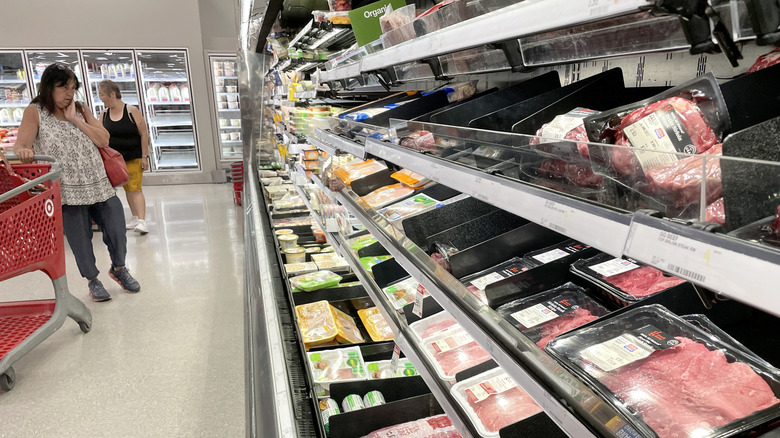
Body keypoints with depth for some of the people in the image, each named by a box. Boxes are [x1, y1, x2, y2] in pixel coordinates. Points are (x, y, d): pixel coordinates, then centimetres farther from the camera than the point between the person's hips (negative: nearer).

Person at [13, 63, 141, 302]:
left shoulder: (80, 110, 10)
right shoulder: (35, 112, -1)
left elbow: (103, 140, 0)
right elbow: (20, 145, -12)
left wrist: (75, 119, -8)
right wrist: (23, 151, -36)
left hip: (99, 185, 3)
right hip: (67, 191, -3)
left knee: (117, 230, 4)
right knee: (79, 239, 3)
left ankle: (119, 268, 31)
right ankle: (93, 280, 26)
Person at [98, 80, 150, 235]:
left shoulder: (132, 111, -11)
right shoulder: (104, 114, 4)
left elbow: (144, 134, -10)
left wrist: (144, 156, -13)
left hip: (134, 158, -5)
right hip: (115, 158, 5)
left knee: (135, 188, -13)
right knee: (127, 189, 12)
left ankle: (142, 221, -16)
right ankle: (135, 217, 22)